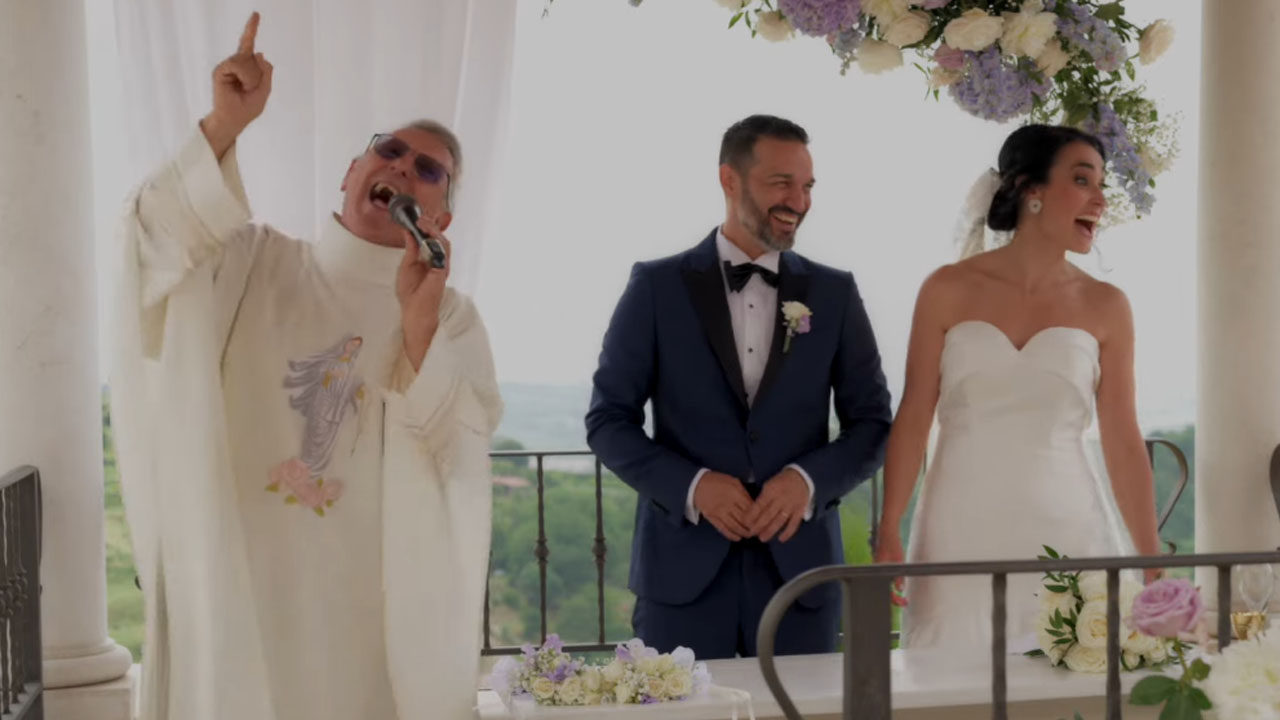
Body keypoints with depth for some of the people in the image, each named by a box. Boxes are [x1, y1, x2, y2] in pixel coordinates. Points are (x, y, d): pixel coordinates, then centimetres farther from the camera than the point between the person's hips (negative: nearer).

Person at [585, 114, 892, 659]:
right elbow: (607, 420, 1)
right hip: (683, 568, -2)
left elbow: (874, 424, 8)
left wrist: (810, 479, -11)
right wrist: (692, 485, -14)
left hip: (799, 563, 2)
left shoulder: (834, 293, 7)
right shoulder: (657, 287, 1)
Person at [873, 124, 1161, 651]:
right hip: (962, 535, -1)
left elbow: (1124, 443, 4)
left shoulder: (1105, 307, 4)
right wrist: (887, 539, -5)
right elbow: (912, 420, 2)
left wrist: (1152, 566, 2)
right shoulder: (949, 290, 0)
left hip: (1068, 532, 1)